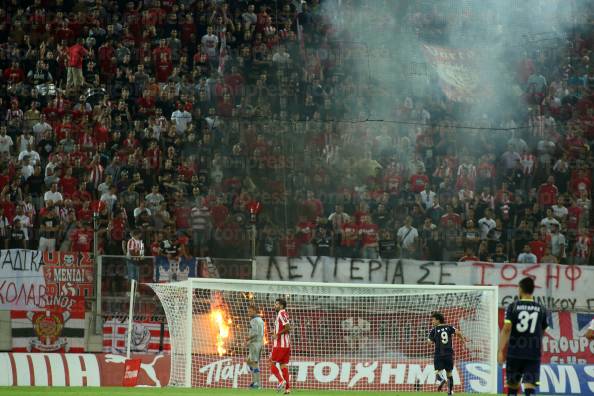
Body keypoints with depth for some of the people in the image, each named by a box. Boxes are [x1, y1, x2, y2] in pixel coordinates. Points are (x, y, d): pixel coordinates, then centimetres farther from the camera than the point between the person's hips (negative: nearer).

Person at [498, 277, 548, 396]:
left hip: (515, 352, 0)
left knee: (512, 385, 14)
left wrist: (501, 351, -9)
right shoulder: (541, 309, 6)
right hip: (534, 354, 0)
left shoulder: (513, 306, -1)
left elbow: (506, 329, -9)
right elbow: (542, 333, 15)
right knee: (530, 386, -6)